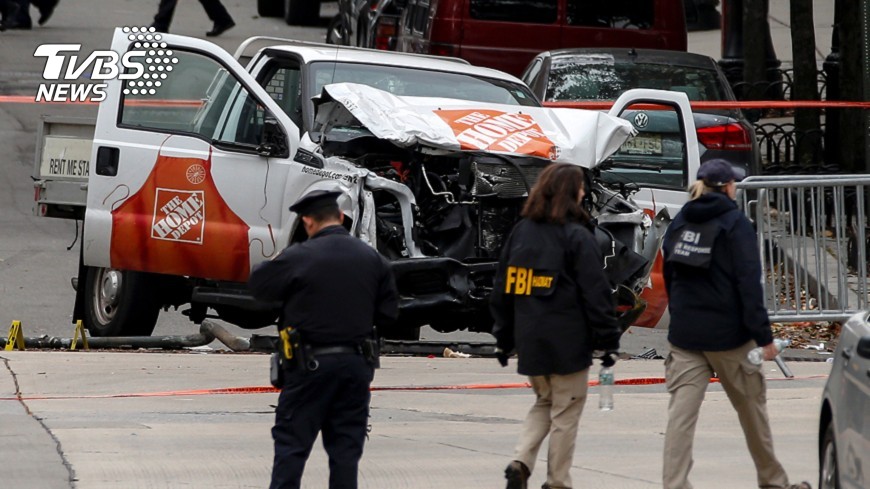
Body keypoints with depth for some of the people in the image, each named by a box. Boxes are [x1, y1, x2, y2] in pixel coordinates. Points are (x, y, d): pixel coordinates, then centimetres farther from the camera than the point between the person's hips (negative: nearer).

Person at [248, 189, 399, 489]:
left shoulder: (300, 257, -12)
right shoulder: (372, 259, 4)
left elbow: (258, 284, -3)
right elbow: (388, 312, 9)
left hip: (311, 363, -4)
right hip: (356, 363, 4)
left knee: (291, 443, 2)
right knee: (346, 448, 9)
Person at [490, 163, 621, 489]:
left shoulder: (521, 232, 6)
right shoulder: (576, 237, -11)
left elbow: (502, 290, 11)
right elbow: (596, 294, -12)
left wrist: (503, 337, 19)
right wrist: (608, 340, -5)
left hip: (530, 340, 5)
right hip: (568, 342, -5)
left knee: (544, 403, 20)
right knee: (565, 413, 6)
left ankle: (521, 462, 1)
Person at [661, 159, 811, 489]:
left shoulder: (680, 223, 9)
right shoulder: (734, 224, -9)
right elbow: (748, 284, -14)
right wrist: (763, 336, -14)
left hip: (684, 334, 4)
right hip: (727, 333, -4)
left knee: (682, 411, -2)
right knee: (751, 406, 11)